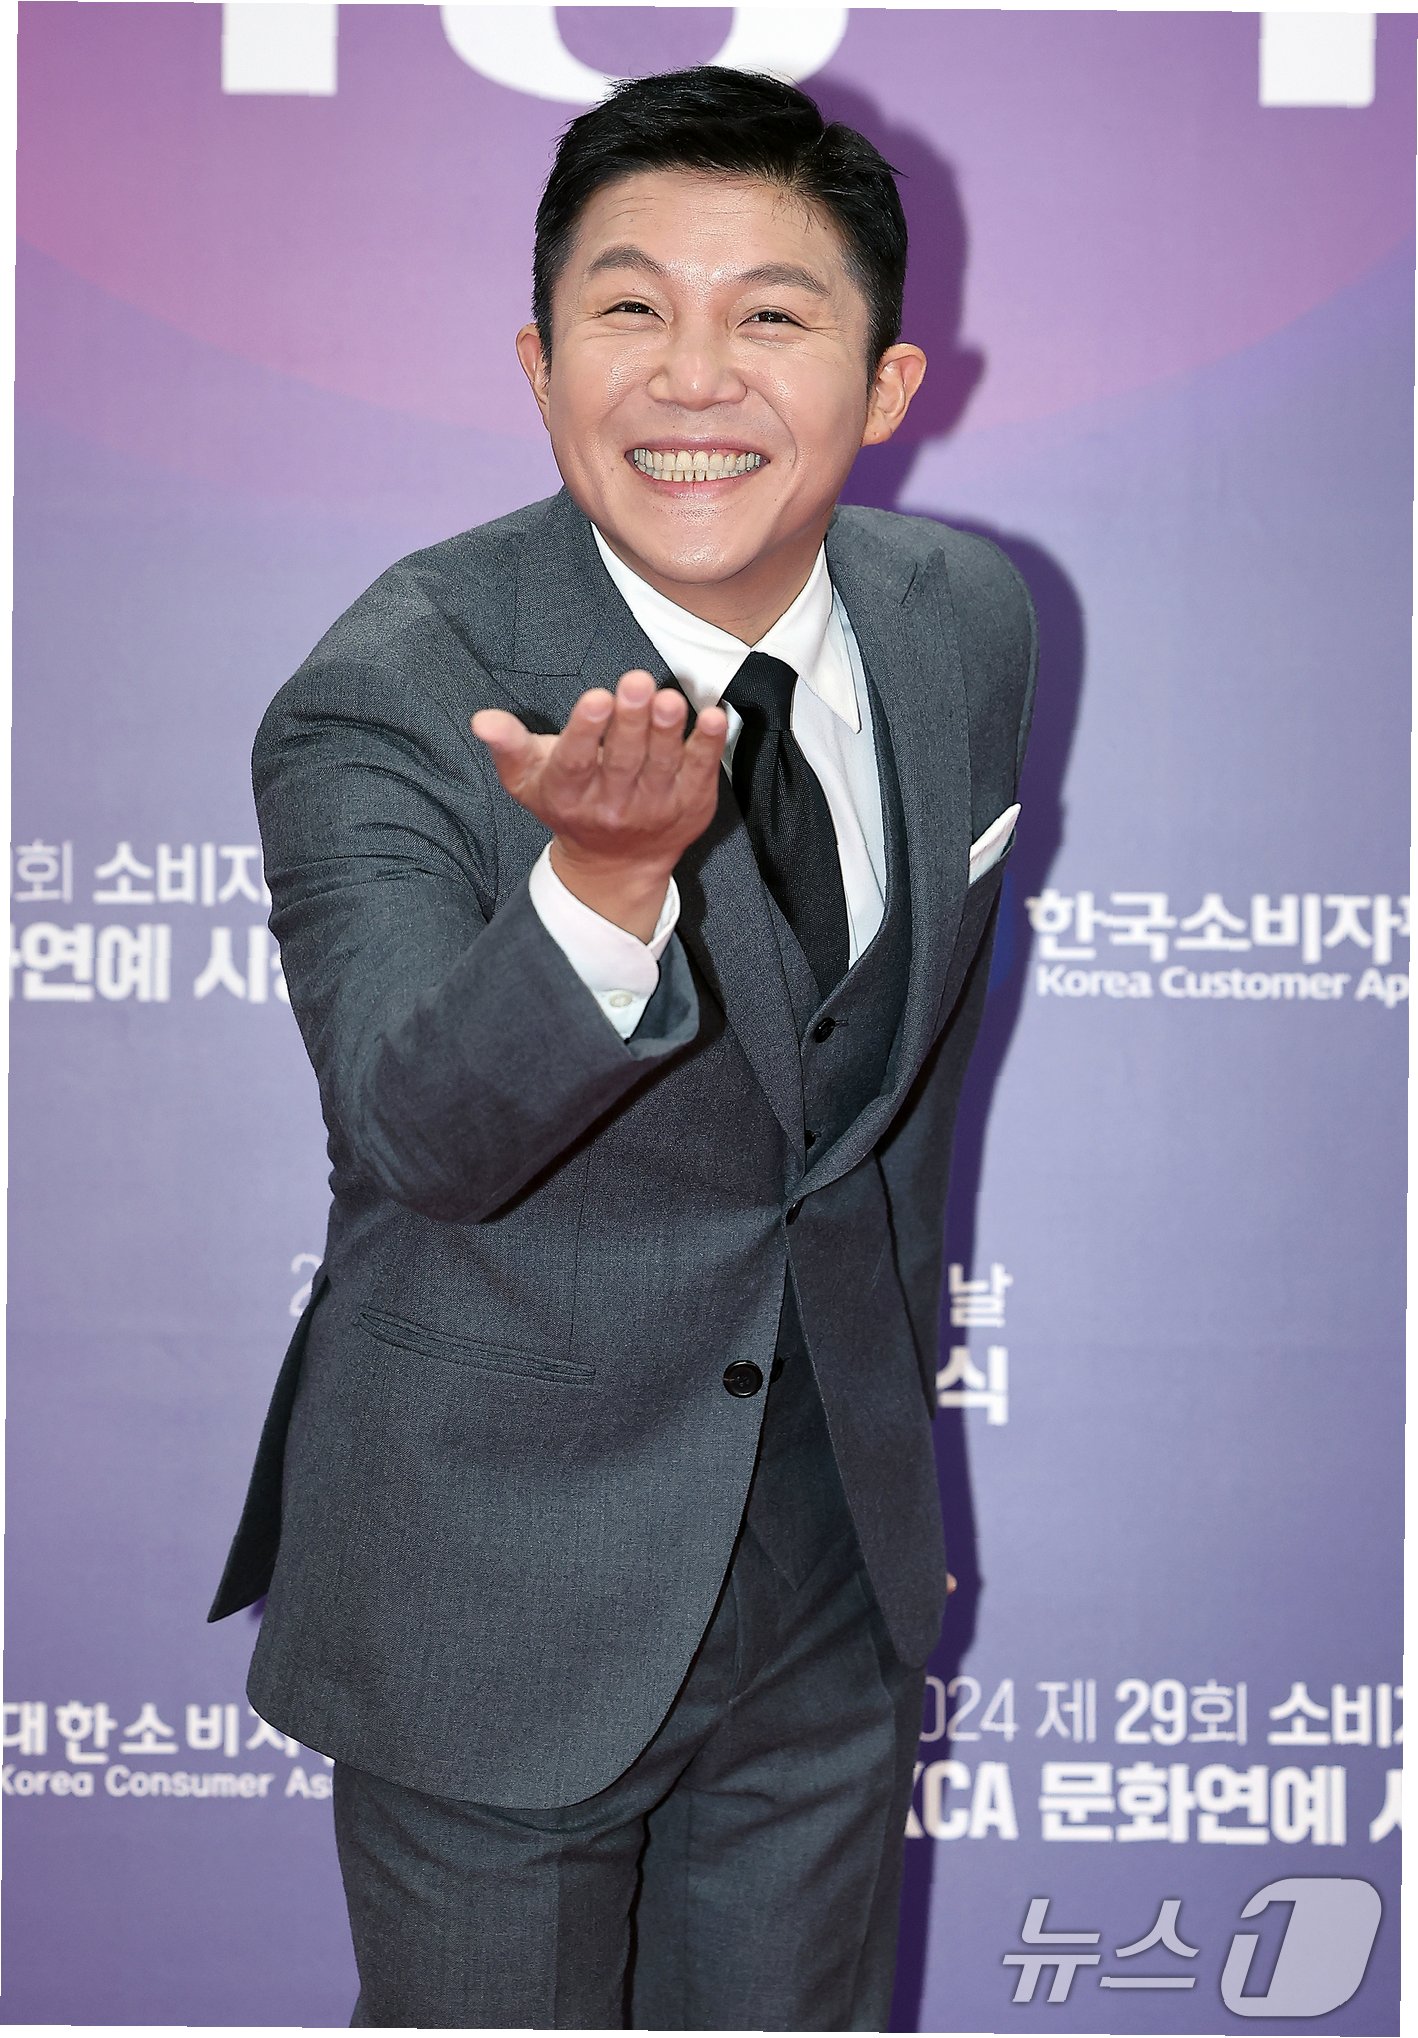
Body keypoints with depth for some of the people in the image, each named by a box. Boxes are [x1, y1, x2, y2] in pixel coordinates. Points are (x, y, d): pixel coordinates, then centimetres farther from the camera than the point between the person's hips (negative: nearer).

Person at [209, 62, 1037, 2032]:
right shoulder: (387, 696, -21)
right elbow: (411, 1121, -36)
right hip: (502, 1603, -4)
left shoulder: (967, 621, -4)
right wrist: (609, 870, -54)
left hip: (842, 1570, 5)